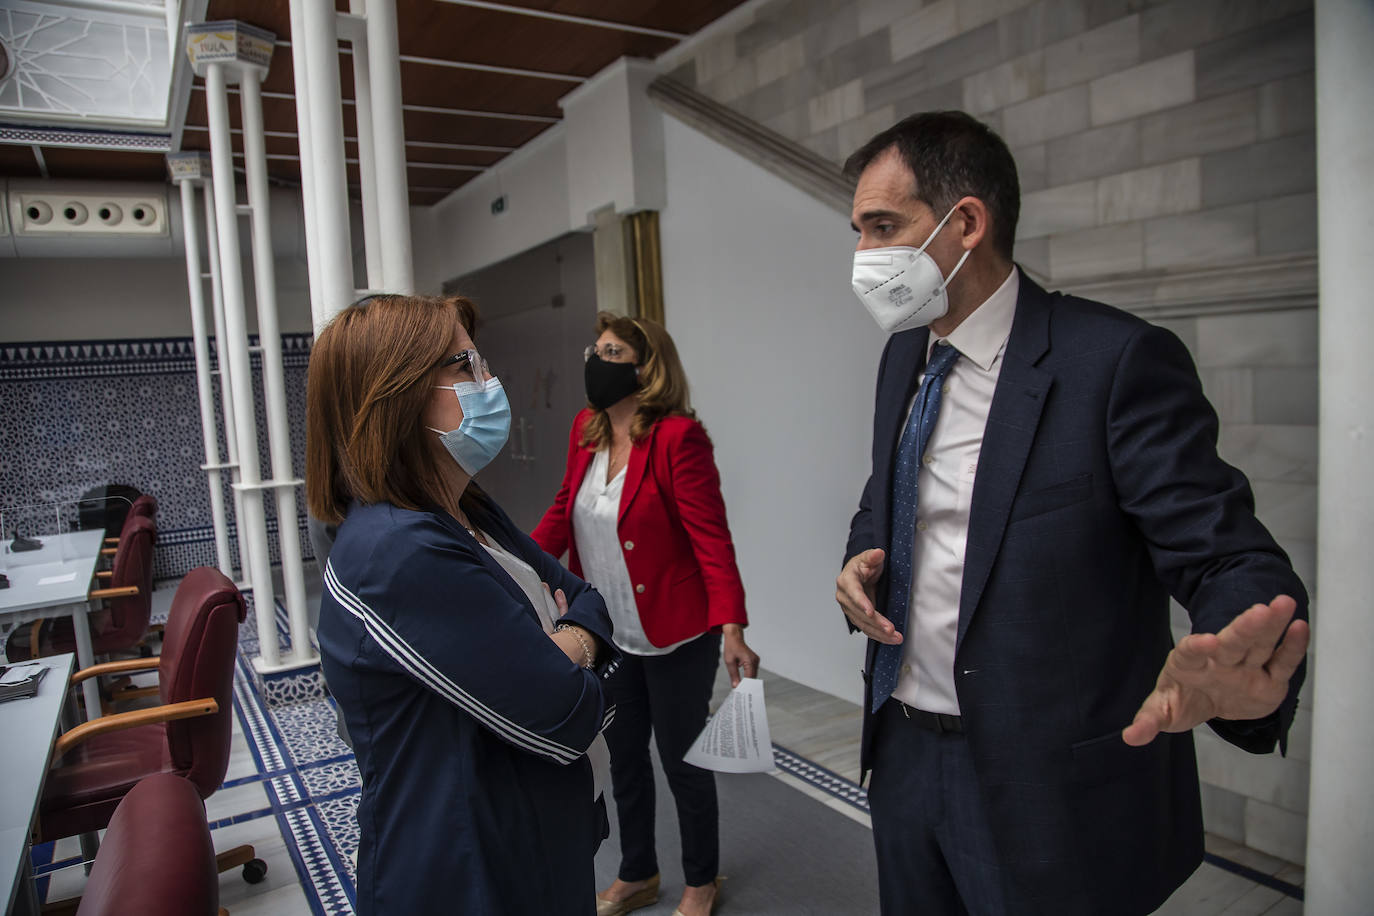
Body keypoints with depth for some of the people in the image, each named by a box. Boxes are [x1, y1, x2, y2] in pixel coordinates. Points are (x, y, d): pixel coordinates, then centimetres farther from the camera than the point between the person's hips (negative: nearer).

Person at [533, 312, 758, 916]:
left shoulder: (678, 437, -19)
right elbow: (563, 510, 11)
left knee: (682, 761, 11)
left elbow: (711, 537, -22)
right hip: (609, 635, 7)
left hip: (673, 638, -7)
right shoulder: (586, 431, 2)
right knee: (623, 757, 21)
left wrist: (731, 627, -30)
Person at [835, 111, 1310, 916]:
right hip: (905, 752, 7)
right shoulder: (905, 353, 4)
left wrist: (1239, 675, -43)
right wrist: (861, 559, -6)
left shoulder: (1119, 360, -18)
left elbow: (1227, 557, -21)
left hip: (1051, 787, -6)